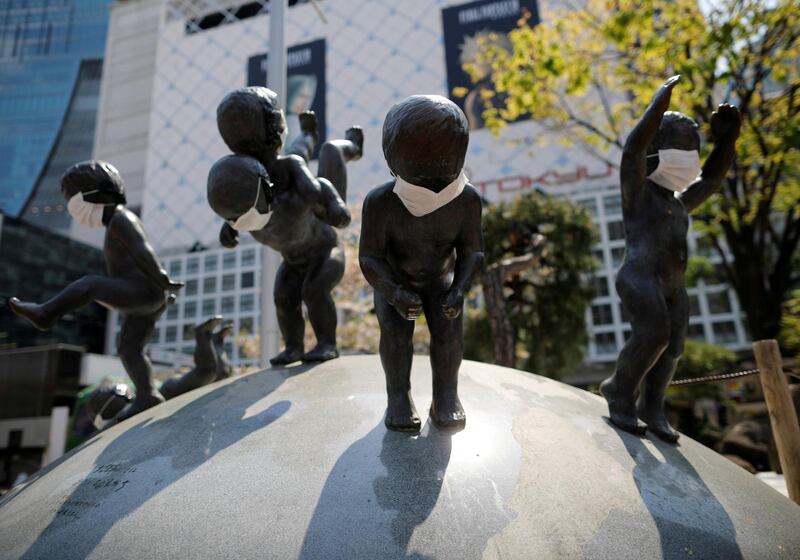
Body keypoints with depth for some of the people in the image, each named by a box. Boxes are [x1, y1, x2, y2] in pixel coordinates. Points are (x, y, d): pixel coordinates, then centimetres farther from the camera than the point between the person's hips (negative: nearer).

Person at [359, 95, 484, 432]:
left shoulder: (467, 199, -25)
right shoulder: (380, 202, -30)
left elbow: (472, 251, -18)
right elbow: (369, 258, -25)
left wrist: (459, 290, -34)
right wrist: (395, 294, -40)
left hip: (440, 280, 1)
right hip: (393, 281, -1)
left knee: (448, 328, -23)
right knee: (394, 329, -25)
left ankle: (446, 395, -7)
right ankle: (398, 395, -8)